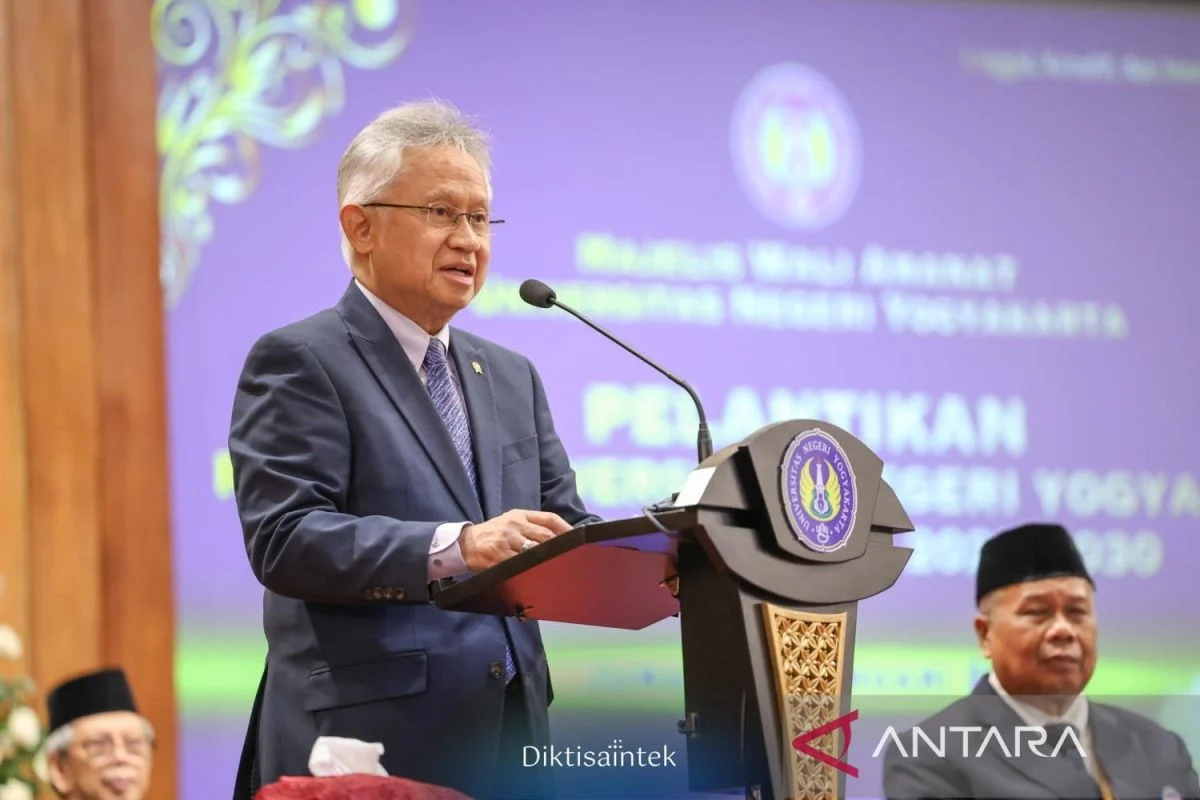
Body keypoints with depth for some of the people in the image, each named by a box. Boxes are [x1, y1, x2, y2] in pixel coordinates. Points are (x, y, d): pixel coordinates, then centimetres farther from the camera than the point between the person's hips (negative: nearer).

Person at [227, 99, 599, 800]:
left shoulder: (512, 376, 20)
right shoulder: (299, 362, -3)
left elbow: (563, 529, 16)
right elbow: (284, 539, -15)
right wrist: (454, 548, -28)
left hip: (508, 742, 7)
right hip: (369, 743, -7)